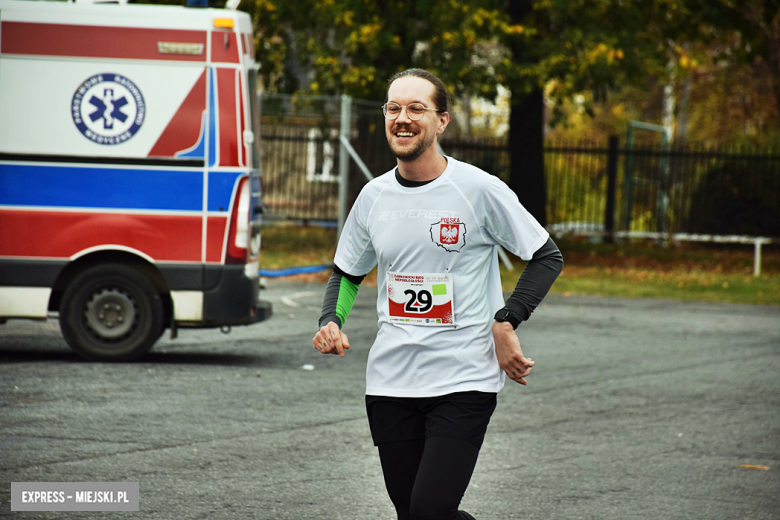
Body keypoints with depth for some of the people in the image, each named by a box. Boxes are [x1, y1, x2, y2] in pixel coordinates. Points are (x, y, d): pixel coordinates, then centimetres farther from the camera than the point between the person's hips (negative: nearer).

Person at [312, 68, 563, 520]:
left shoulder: (480, 190, -6)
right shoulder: (374, 196, 7)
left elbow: (548, 257, 1)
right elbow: (347, 272, 22)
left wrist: (506, 322, -11)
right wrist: (332, 321, 2)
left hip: (464, 382, -5)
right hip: (390, 380, 5)